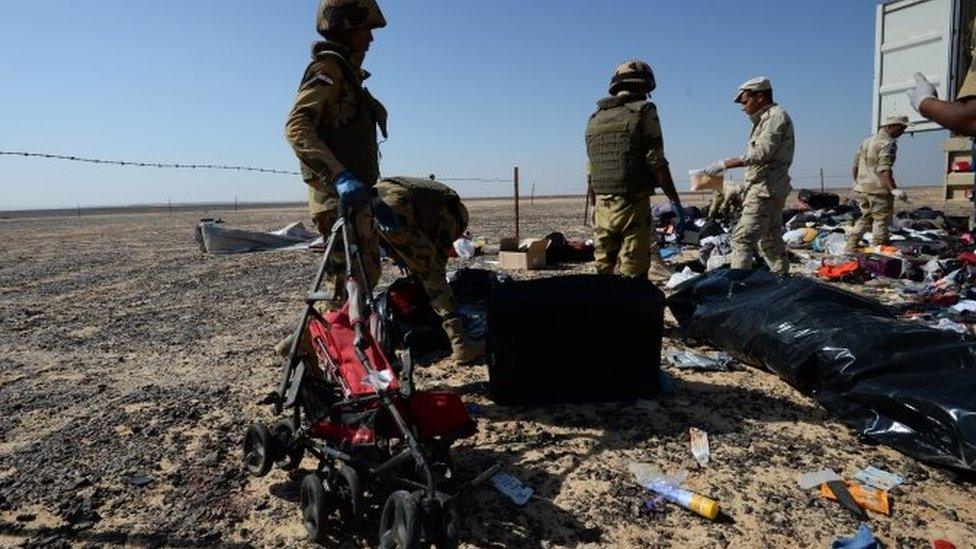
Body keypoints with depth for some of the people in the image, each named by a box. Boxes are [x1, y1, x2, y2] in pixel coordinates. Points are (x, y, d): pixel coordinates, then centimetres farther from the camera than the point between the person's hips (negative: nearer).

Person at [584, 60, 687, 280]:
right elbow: (656, 162, -9)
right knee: (633, 275, -2)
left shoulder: (595, 119, 15)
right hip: (633, 203, -5)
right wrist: (676, 203, -6)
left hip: (602, 204, 6)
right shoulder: (643, 111, -2)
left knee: (603, 270, 12)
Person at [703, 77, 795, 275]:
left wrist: (725, 164, -22)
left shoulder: (776, 116, -9)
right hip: (764, 189, 11)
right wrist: (747, 192, 16)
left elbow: (762, 153, -21)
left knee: (742, 238, -16)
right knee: (771, 240, 15)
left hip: (766, 189, -11)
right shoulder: (766, 119, 21)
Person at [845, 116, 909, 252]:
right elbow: (884, 169, -21)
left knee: (866, 217, 17)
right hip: (878, 189, -8)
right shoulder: (888, 143, -10)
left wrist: (857, 183, 26)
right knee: (881, 220, 2)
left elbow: (855, 166, 17)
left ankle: (850, 246, 12)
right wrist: (893, 189, -27)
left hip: (860, 188, 8)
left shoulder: (867, 141, 15)